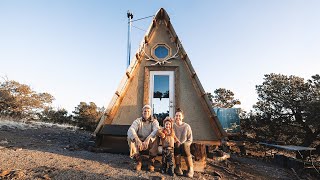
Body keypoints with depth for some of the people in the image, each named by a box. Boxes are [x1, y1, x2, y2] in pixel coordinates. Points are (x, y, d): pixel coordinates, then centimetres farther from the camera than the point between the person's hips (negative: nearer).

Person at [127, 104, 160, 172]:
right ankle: (138, 160, -12)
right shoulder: (138, 121, 1)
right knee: (130, 138, -25)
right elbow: (131, 130, -19)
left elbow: (156, 131, -23)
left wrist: (148, 139, -40)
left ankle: (151, 161, -14)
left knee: (156, 138, -31)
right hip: (139, 143, 1)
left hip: (150, 143, -1)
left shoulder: (154, 121, 0)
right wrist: (137, 140, -39)